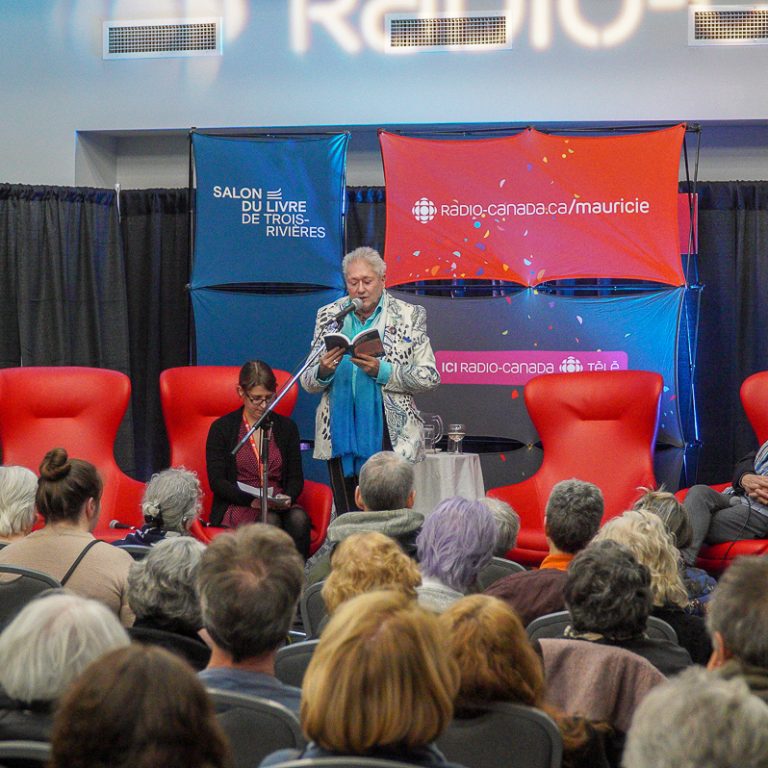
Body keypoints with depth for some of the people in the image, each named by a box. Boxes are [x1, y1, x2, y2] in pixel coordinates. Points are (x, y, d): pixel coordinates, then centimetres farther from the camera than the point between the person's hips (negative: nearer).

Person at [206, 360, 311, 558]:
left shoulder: (287, 428, 15)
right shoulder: (221, 428, 5)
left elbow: (296, 477, 13)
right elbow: (216, 481, -3)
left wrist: (288, 498, -12)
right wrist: (252, 500, -18)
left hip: (278, 506, 3)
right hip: (236, 506, -3)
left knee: (298, 518, -31)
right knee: (270, 520, -35)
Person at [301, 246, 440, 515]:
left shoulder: (409, 316, 3)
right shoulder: (328, 316, 11)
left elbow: (429, 377, -1)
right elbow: (308, 382, 13)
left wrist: (382, 371, -15)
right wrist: (323, 371, -11)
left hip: (389, 433, -3)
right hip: (341, 433, 3)